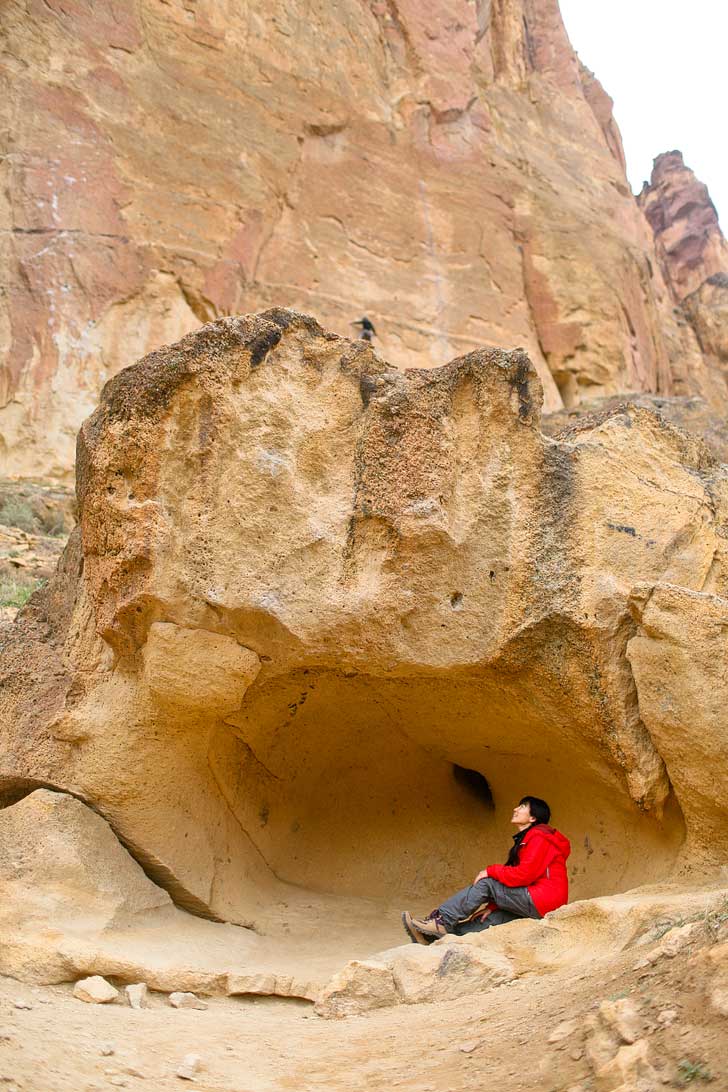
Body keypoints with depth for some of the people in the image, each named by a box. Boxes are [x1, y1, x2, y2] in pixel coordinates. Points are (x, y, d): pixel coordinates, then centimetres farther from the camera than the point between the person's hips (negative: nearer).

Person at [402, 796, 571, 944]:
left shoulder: (539, 837, -9)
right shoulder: (527, 839, 22)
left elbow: (525, 874, -19)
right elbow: (522, 876, 17)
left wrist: (491, 871, -9)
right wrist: (493, 905, 7)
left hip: (541, 901, -9)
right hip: (534, 904, 9)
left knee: (485, 883, -11)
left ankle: (441, 920, -11)